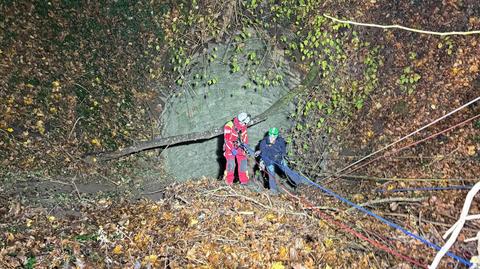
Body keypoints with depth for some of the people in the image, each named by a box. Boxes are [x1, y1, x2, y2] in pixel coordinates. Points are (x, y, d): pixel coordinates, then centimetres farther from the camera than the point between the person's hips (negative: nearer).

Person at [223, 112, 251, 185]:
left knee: (243, 163, -1)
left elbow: (245, 136, 11)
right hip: (230, 148, -5)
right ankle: (229, 182, -2)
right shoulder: (228, 126, -23)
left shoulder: (243, 126, -4)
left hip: (240, 147, 5)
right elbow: (227, 140, -21)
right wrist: (232, 149, -26)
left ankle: (244, 181, 8)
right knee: (231, 164, -13)